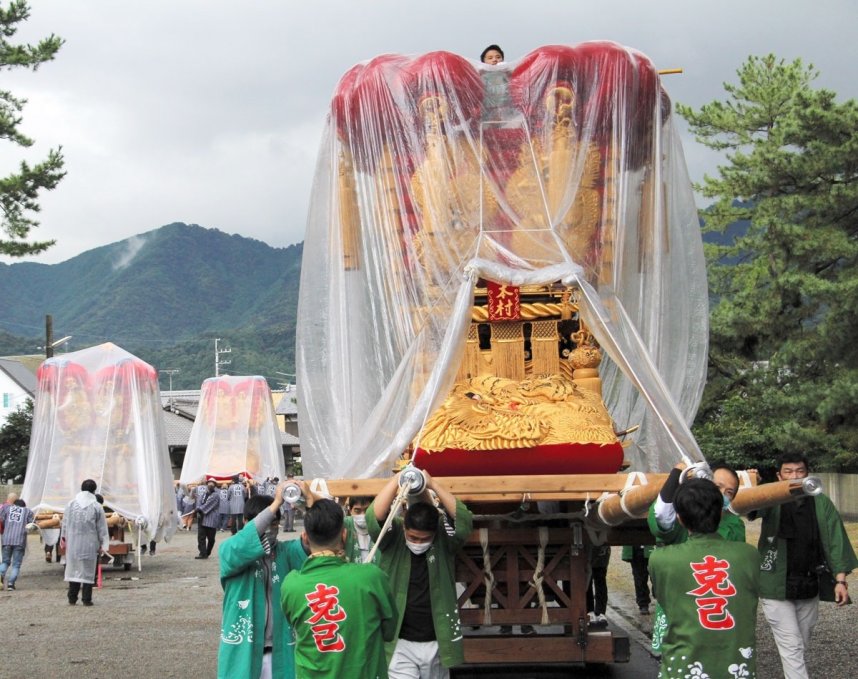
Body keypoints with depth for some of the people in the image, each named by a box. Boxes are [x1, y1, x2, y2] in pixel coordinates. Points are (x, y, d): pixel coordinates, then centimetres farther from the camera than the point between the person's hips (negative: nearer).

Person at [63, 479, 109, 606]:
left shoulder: (70, 505, 2)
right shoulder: (96, 507, -4)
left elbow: (65, 523, 10)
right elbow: (102, 528, -2)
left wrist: (65, 538, 22)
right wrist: (103, 545, 5)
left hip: (73, 543, 2)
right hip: (90, 544, -2)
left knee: (73, 569, 11)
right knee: (88, 571, 4)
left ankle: (72, 598, 12)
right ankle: (86, 599, 3)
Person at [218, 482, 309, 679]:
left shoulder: (285, 551, 3)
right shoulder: (230, 551, -4)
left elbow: (308, 545, -17)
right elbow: (242, 546, -27)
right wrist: (276, 504, -32)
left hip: (278, 649, 2)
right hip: (242, 649, -2)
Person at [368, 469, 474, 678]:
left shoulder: (444, 540, -5)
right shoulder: (393, 539, -6)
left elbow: (465, 521, -23)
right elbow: (374, 519, -25)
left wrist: (433, 485, -29)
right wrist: (397, 480, -30)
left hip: (437, 643, 2)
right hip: (400, 644, -2)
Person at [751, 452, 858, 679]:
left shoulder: (821, 503, 3)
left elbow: (835, 541, 1)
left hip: (809, 586, 4)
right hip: (776, 586, -3)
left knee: (801, 646, 14)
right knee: (791, 647, -5)